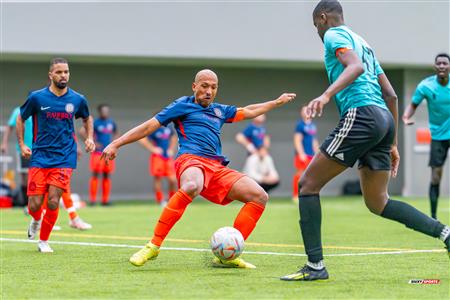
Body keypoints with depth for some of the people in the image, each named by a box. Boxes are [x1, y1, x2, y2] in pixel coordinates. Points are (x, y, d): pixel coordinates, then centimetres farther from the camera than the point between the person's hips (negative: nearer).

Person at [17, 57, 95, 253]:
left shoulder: (77, 100, 3)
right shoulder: (37, 97, -3)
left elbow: (87, 118, 24)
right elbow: (20, 119, 13)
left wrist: (89, 138, 9)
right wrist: (22, 144, 7)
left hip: (63, 158, 0)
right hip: (39, 156, 0)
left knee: (53, 202, -10)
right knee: (35, 204, -5)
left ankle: (44, 241, 12)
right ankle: (36, 221, 33)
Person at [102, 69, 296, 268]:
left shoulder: (219, 111, 29)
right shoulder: (183, 105, 12)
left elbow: (248, 112, 46)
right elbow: (149, 126, 9)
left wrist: (277, 102, 50)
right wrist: (116, 144, 4)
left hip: (217, 167, 7)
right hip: (191, 160, -7)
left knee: (259, 196, -8)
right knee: (191, 187, -44)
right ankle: (153, 246, -37)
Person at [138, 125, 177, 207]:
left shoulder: (168, 129, 8)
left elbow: (174, 137, 29)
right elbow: (141, 139, -18)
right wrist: (153, 149, -16)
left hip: (168, 157, 5)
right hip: (157, 157, -5)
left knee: (173, 180, -1)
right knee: (157, 178, -2)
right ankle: (161, 201, 6)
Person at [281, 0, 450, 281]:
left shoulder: (334, 35, 4)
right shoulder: (364, 43, 29)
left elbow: (356, 66, -17)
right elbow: (391, 95, 26)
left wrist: (327, 95, -31)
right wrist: (392, 144, 28)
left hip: (361, 115, -8)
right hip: (384, 118, 8)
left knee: (308, 184, -2)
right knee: (377, 202, 15)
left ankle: (315, 265, -7)